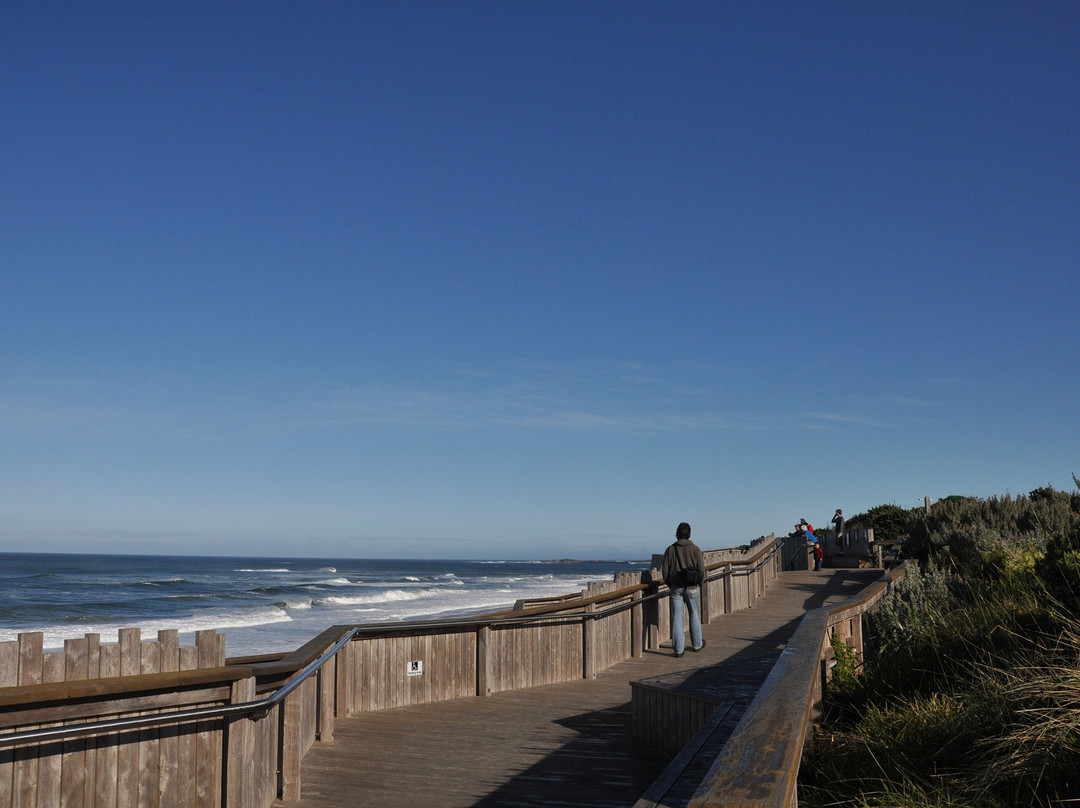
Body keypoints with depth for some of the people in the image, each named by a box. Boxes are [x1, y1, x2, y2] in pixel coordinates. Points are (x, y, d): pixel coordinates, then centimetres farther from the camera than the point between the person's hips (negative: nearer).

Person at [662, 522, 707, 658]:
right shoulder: (695, 549, -6)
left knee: (677, 617, 2)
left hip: (676, 588, 1)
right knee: (694, 616, 14)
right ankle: (697, 644, 27)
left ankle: (678, 649, 0)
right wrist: (699, 582, 9)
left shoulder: (670, 549, -1)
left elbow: (665, 571, -1)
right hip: (692, 588, -1)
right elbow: (701, 570, -7)